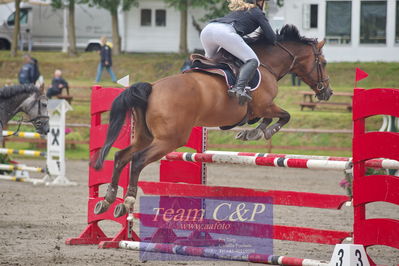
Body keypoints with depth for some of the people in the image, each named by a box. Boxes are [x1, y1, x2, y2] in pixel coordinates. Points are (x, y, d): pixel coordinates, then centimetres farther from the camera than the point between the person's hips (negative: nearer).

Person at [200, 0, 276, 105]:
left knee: (210, 59, 35)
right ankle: (239, 88, -32)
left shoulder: (237, 9, 38)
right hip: (226, 32, -7)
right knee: (252, 61, -10)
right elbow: (272, 38, 14)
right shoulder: (257, 13, 19)